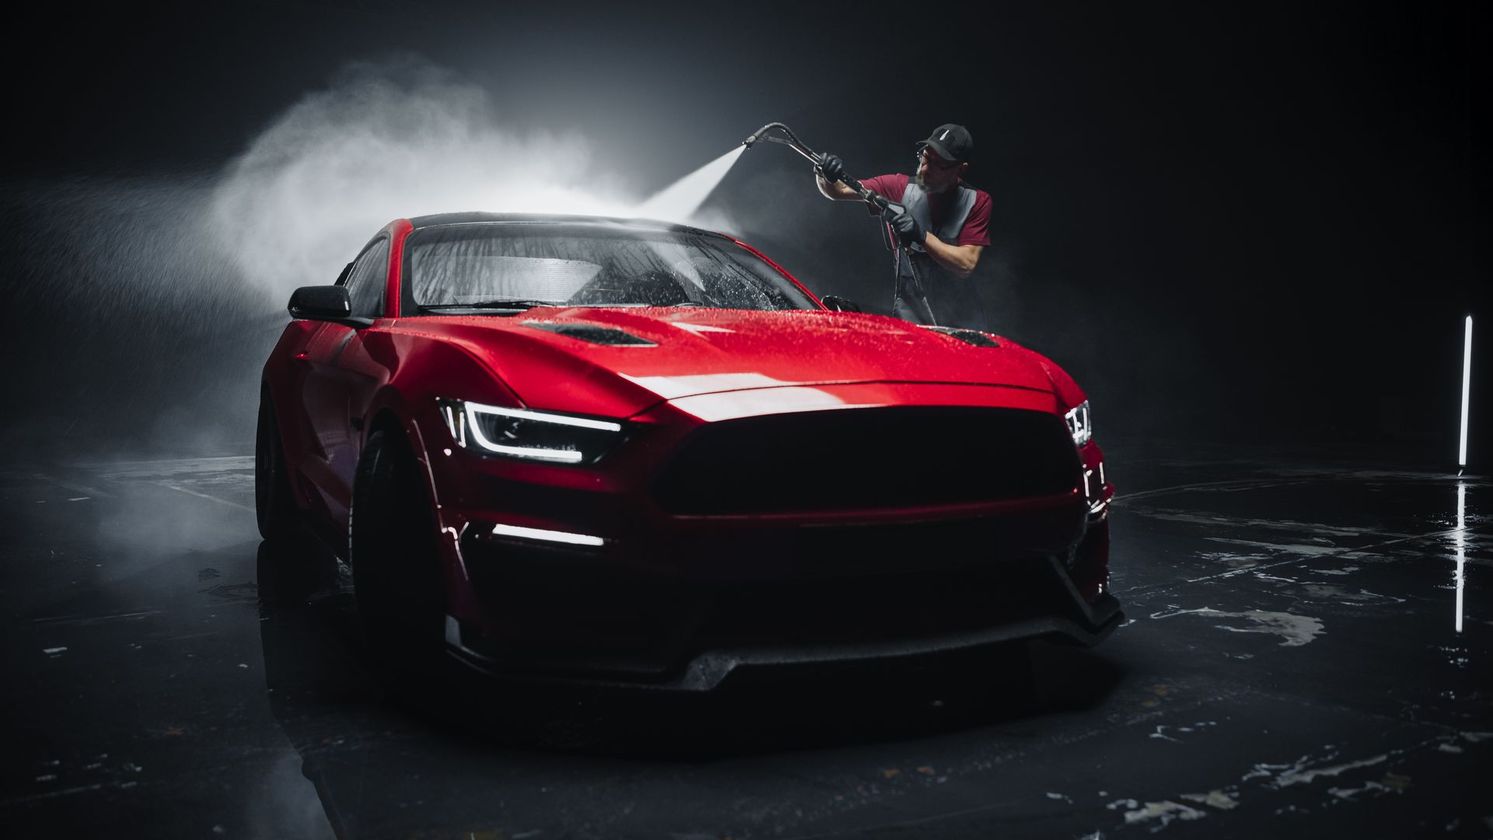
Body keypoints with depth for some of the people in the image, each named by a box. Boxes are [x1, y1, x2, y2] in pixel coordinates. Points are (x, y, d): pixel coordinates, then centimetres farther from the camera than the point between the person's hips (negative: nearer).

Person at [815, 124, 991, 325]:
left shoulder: (977, 202, -4)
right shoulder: (900, 187, -2)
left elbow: (967, 264, -13)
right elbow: (839, 191, -3)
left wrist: (922, 236, -24)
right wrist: (825, 177, -26)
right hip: (909, 315, 0)